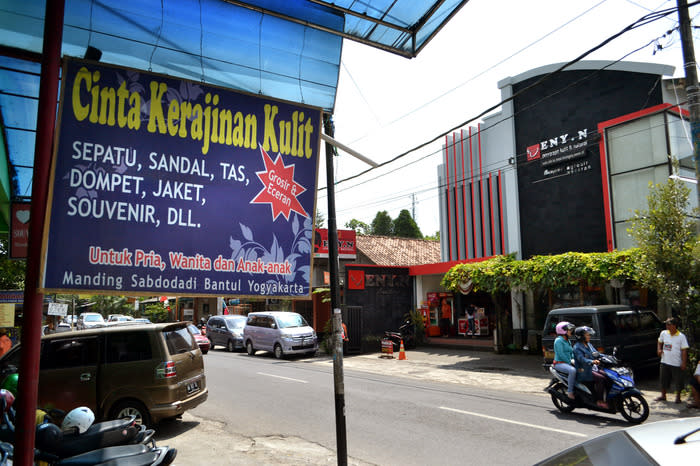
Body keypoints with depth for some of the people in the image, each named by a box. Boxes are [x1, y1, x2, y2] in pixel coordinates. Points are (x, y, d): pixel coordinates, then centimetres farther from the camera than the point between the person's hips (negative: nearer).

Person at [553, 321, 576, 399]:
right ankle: (570, 391, -25)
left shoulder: (568, 341, 18)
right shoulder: (559, 340, -10)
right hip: (560, 363, -9)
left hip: (568, 363, 10)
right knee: (572, 370, -33)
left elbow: (571, 352, 21)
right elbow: (561, 354, -17)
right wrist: (569, 362, -16)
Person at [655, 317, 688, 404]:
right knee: (663, 380, 12)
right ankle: (663, 396, 27)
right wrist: (659, 349, 1)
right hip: (665, 362, 4)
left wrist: (683, 363, -12)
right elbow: (660, 342, 20)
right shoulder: (663, 333, 2)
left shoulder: (681, 336, -10)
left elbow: (684, 350, -9)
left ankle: (678, 397, 25)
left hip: (676, 364, -4)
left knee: (678, 381, 6)